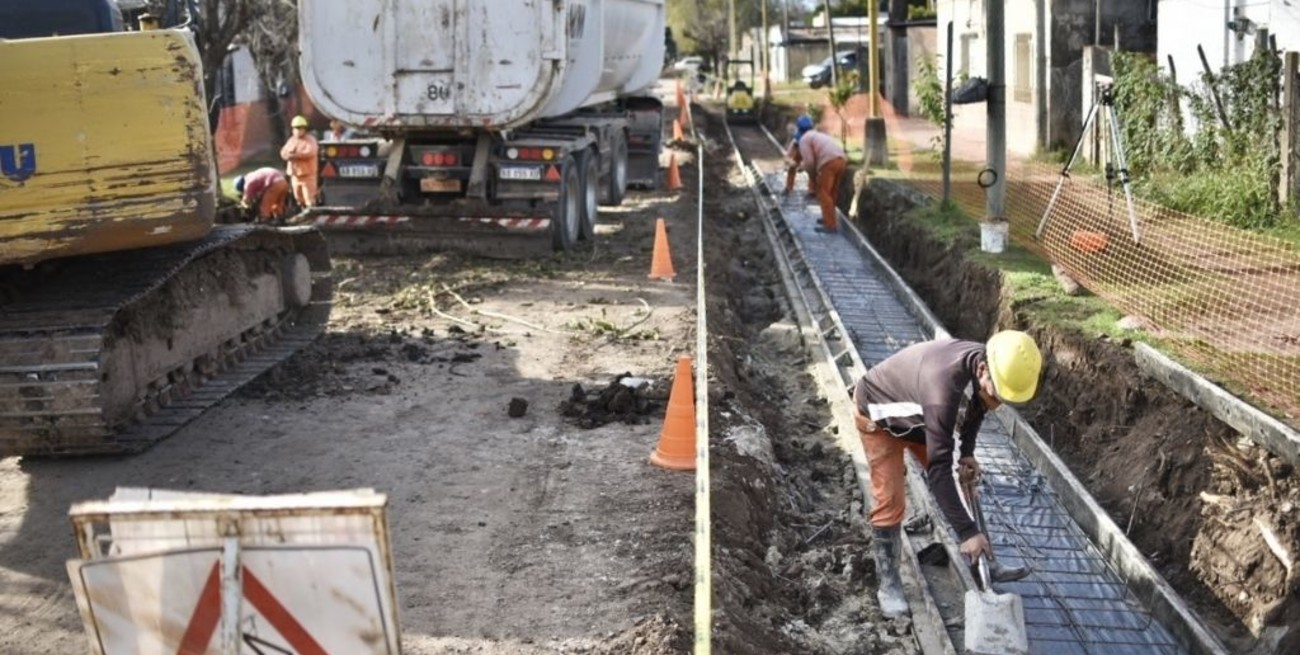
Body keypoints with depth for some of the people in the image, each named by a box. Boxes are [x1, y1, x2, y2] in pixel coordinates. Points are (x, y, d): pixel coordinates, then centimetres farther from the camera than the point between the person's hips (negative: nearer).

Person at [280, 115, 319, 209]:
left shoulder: (310, 140, -7)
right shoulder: (291, 140, 14)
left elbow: (310, 152, -23)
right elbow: (283, 152, 7)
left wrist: (295, 155, -21)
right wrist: (290, 154, -16)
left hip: (307, 174, -7)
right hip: (295, 174, 7)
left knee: (309, 199, -11)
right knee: (299, 199, 14)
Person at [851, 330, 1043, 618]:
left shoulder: (984, 363, -22)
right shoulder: (944, 387, -46)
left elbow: (975, 406, 5)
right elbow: (939, 468, -45)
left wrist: (967, 452, -5)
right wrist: (968, 531, -43)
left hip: (920, 416, 8)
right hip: (879, 414, -7)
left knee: (960, 486, 8)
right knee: (890, 500, -12)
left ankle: (986, 566, 19)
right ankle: (889, 583, 3)